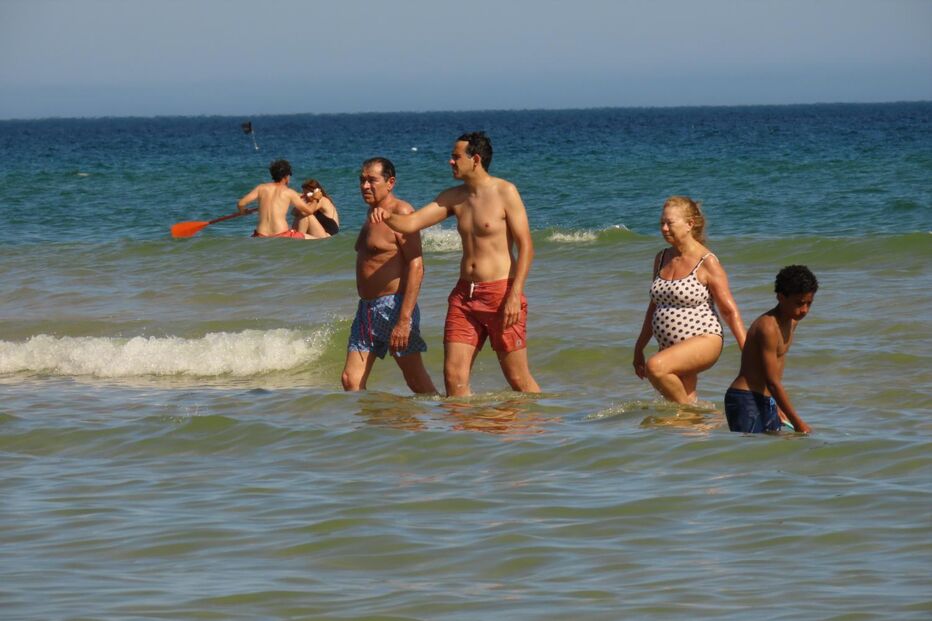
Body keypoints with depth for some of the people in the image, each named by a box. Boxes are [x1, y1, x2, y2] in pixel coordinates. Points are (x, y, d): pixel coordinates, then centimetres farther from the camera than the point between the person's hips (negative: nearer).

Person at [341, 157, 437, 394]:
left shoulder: (401, 212, -11)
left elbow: (416, 266, -19)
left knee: (417, 380, -3)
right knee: (351, 380, 1)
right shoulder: (373, 214, 17)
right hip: (366, 308, 9)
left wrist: (404, 320, -24)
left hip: (394, 305, -9)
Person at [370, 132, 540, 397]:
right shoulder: (453, 197, 11)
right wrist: (387, 216, -16)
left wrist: (515, 295, -19)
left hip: (501, 292, -6)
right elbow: (411, 223, 7)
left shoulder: (505, 193, -7)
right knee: (454, 376, -2)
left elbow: (526, 247, -10)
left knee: (518, 379, -1)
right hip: (464, 293, 6)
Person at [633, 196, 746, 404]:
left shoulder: (707, 263, -11)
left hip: (703, 341, -7)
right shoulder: (662, 259, 10)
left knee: (655, 366, -31)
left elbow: (730, 311, -10)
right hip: (670, 346, 7)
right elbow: (655, 305, 21)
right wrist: (639, 347, 23)